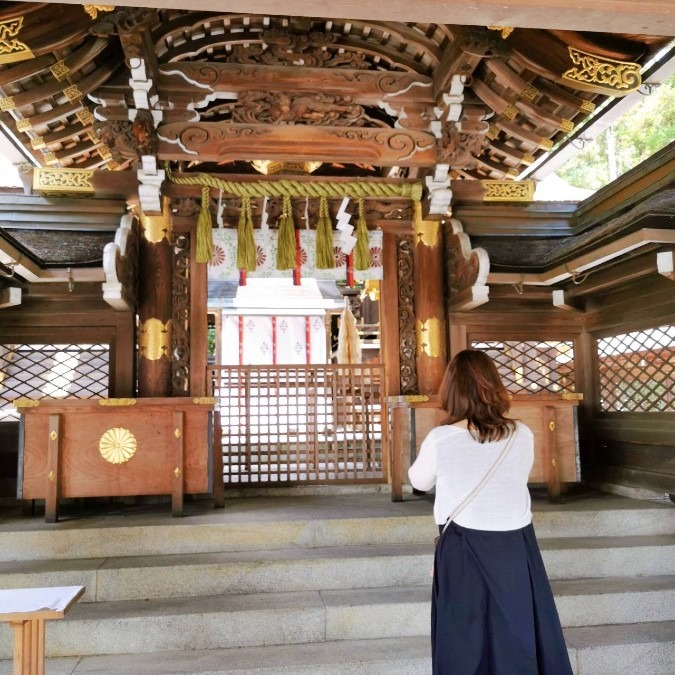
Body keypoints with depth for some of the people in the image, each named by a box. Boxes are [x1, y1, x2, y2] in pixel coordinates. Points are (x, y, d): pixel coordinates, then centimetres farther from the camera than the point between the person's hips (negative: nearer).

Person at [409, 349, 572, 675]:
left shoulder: (440, 439, -13)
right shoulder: (522, 435, -6)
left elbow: (419, 481, 5)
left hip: (464, 552, -2)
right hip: (516, 547, 3)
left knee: (466, 645, 11)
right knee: (521, 639, 16)